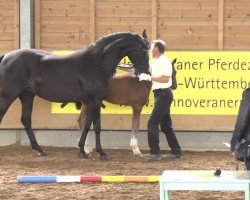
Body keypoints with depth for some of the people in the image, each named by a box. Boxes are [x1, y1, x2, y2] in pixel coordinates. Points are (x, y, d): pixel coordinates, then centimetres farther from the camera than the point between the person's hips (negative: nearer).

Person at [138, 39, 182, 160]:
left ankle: (154, 152, -11)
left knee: (152, 122, -11)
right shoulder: (154, 62, 16)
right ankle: (176, 151, 15)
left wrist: (150, 78, -22)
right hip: (160, 94, 10)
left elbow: (165, 78, -23)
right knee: (165, 124, 12)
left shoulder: (164, 61, -13)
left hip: (163, 94, -10)